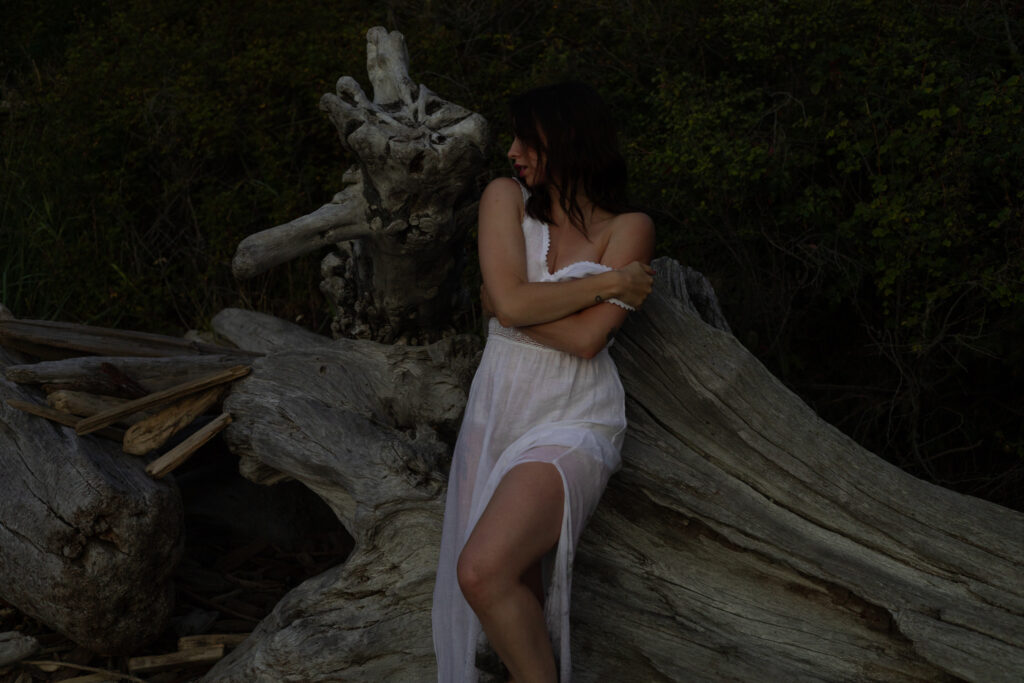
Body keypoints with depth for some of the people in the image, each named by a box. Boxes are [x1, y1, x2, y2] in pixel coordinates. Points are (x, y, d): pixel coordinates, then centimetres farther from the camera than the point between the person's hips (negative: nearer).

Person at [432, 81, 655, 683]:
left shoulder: (628, 229, -5)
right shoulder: (506, 198, 4)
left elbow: (586, 339, -16)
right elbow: (512, 301, -11)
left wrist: (502, 300, -6)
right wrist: (609, 281, -9)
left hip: (572, 424, -4)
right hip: (497, 413, 5)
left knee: (482, 572, -24)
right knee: (518, 599, 3)